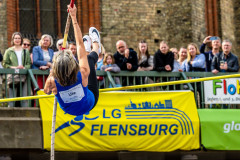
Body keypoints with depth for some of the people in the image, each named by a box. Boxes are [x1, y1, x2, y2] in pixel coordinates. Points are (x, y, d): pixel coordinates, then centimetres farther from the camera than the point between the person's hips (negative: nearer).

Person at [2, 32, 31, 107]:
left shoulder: (25, 51, 17)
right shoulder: (9, 51, 10)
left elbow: (29, 63, 12)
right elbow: (5, 64, 5)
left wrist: (24, 67, -9)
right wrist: (13, 67, -11)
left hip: (23, 76, 2)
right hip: (13, 76, -2)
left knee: (24, 96, -3)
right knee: (12, 97, -6)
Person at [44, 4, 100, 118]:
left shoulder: (52, 81, -40)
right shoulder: (83, 73, -43)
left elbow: (46, 91, -12)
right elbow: (80, 45, -33)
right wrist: (74, 18, -29)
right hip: (89, 104, -1)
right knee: (90, 58, 16)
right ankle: (96, 45, 52)